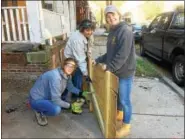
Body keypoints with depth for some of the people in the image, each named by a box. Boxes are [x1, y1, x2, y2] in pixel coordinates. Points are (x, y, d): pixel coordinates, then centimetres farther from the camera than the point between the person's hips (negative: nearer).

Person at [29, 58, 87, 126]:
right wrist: (70, 106, -21)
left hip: (48, 97, 9)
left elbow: (70, 87, 14)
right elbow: (56, 100, -30)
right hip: (36, 100, -9)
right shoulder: (55, 77, -31)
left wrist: (81, 93, -1)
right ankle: (40, 112, -1)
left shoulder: (67, 75, -6)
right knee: (56, 109, -32)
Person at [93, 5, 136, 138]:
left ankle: (126, 127, 21)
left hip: (125, 72, -9)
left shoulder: (125, 30, -18)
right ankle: (119, 114, 46)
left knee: (125, 99, 3)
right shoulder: (112, 32, 11)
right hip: (116, 71, 9)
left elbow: (123, 54, -25)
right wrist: (98, 60, 10)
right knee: (117, 95, 23)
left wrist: (110, 66, -20)